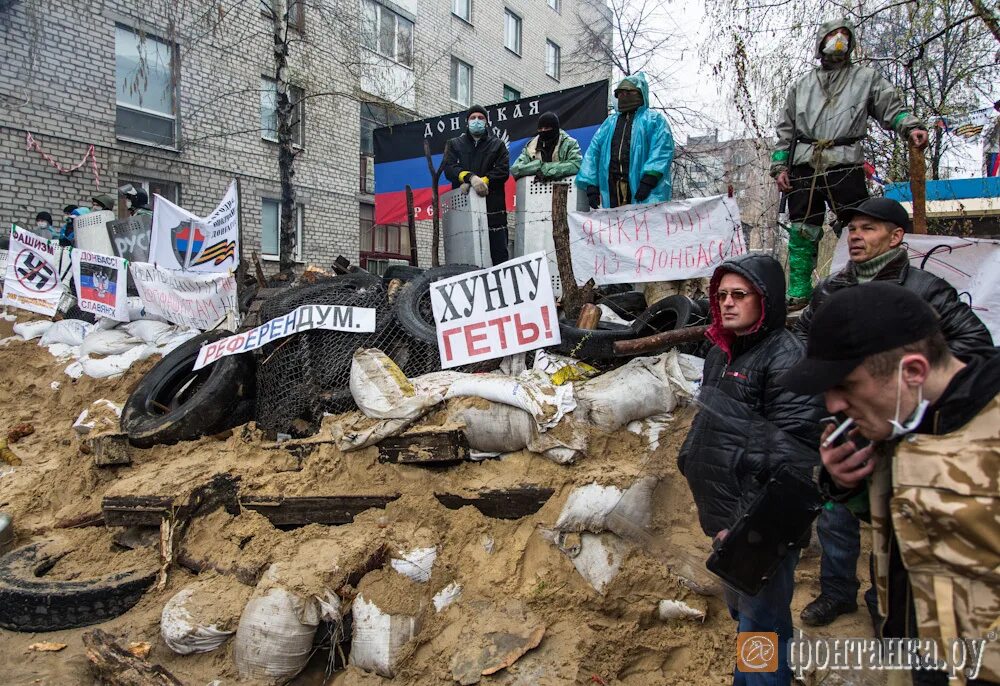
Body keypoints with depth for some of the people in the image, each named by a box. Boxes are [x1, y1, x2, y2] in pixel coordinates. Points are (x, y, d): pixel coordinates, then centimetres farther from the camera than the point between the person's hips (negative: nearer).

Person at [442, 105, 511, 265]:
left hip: (493, 206, -1)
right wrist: (471, 177, -18)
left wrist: (480, 181, -12)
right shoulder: (454, 144, 18)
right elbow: (449, 168, 0)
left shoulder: (498, 145, 17)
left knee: (499, 255, -5)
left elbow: (503, 171, 1)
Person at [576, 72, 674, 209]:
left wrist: (649, 178, -20)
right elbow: (593, 152, 15)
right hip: (612, 190, 4)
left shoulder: (654, 119, 10)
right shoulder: (609, 122, 24)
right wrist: (590, 183, 1)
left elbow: (662, 150, -6)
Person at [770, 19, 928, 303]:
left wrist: (911, 127, -12)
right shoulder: (801, 85, 23)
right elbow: (785, 130, 20)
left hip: (845, 167, -2)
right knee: (802, 233, 1)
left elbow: (892, 108, 8)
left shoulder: (866, 78, 18)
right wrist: (779, 167, 9)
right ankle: (798, 293, 6)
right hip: (803, 168, 2)